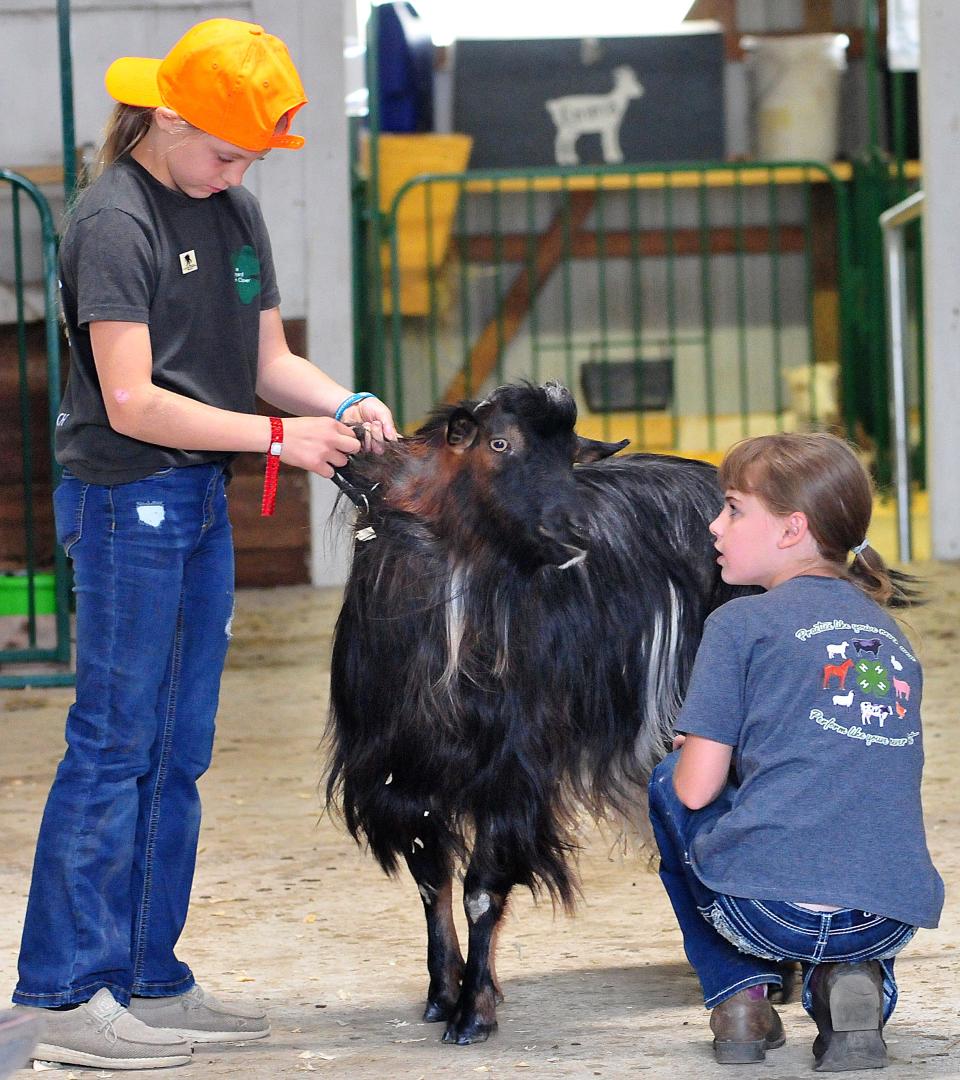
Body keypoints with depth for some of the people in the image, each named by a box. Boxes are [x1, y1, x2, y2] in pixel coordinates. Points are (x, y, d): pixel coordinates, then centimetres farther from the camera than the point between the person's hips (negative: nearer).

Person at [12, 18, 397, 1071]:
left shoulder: (236, 212, 12)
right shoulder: (114, 221, -14)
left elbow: (269, 361, 15)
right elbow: (132, 403, -19)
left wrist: (344, 405, -5)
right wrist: (278, 436, -19)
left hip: (201, 502, 8)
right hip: (125, 498, -8)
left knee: (177, 752, 10)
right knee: (113, 744, -6)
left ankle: (149, 982, 17)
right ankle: (69, 995, -2)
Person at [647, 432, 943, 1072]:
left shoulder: (743, 623, 3)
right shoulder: (891, 633, 20)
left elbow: (698, 788, 0)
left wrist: (693, 752, 24)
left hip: (769, 912, -4)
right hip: (893, 918, 4)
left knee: (670, 787, 26)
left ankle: (740, 993, 15)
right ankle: (855, 983, 8)